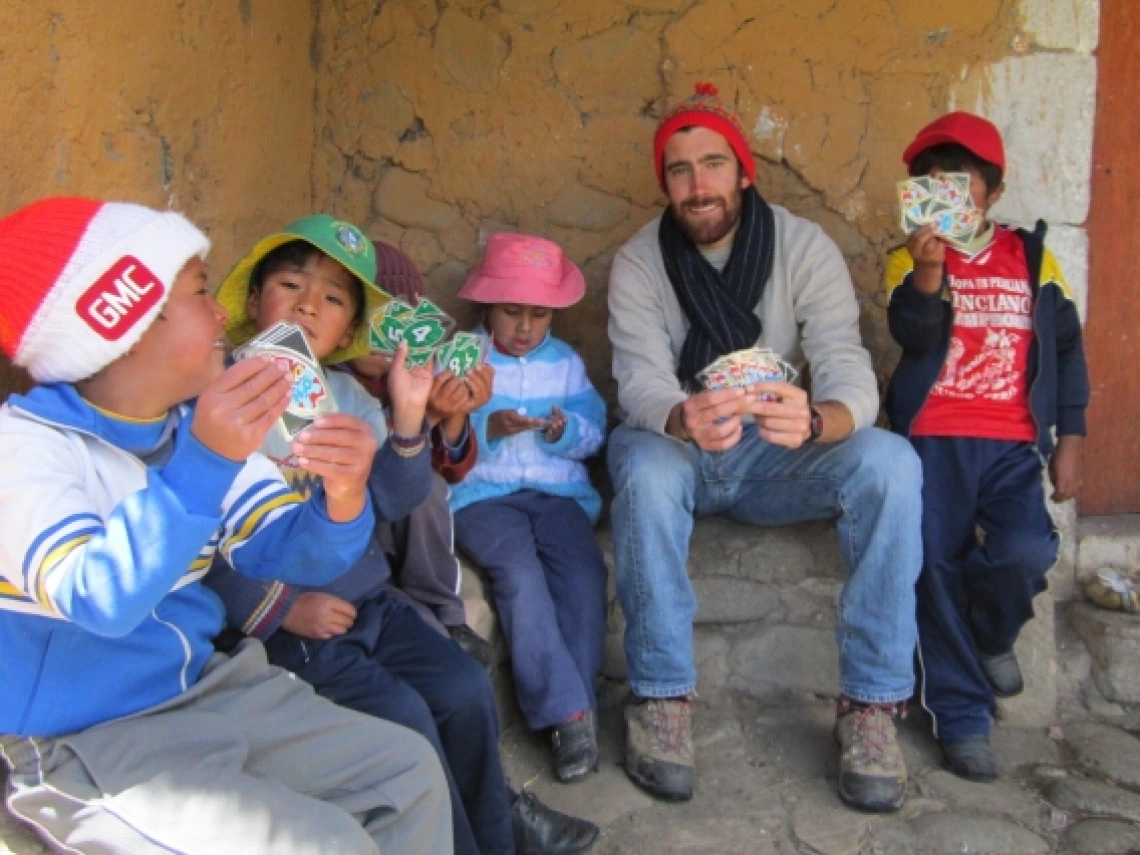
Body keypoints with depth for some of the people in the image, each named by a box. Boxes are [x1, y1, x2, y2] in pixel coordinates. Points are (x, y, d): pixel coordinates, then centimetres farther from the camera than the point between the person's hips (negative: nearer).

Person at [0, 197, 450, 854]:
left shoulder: (202, 424, 4)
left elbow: (284, 552, -1)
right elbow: (98, 600, -34)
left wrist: (342, 499, -24)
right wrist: (203, 463, -45)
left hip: (206, 692, 7)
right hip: (81, 744, -7)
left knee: (410, 769, 6)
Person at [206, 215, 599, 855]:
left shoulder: (349, 398, 8)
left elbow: (391, 503, 2)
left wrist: (408, 417, -11)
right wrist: (281, 609, -19)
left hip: (367, 599, 7)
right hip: (282, 625, -6)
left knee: (466, 688, -1)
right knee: (402, 715, -17)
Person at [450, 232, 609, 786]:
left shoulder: (566, 362, 19)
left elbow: (594, 430, 8)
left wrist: (564, 429, -13)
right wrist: (487, 429, -18)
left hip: (558, 492, 3)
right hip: (480, 495, -2)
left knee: (583, 570, -27)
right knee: (519, 571, -31)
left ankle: (572, 704, -19)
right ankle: (566, 711, -27)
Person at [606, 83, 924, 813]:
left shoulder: (806, 247, -9)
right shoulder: (639, 262, -7)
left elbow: (852, 375, -20)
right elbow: (640, 381, -20)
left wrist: (814, 419, -45)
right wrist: (682, 420, -45)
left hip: (775, 458, 1)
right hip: (681, 453, 0)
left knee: (891, 463, -27)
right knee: (642, 463, -36)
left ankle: (873, 700, -17)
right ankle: (661, 697, -21)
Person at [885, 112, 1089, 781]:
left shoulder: (1032, 257, 12)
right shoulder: (910, 260, 5)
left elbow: (1067, 349, 14)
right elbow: (915, 336, -12)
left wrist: (1071, 439, 8)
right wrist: (928, 269, -30)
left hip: (1013, 443, 1)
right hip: (934, 440, -1)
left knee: (1027, 552, -22)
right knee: (937, 566, -9)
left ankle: (993, 635, 11)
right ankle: (962, 715, 5)